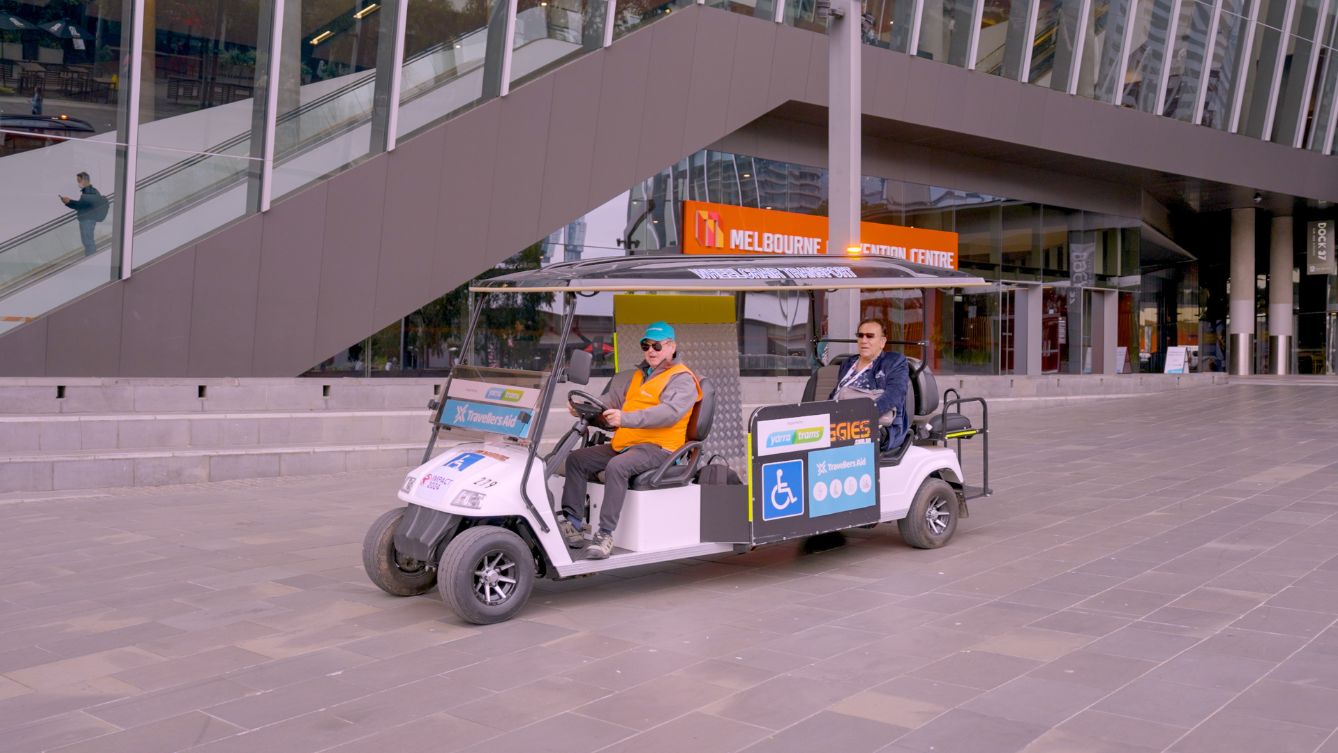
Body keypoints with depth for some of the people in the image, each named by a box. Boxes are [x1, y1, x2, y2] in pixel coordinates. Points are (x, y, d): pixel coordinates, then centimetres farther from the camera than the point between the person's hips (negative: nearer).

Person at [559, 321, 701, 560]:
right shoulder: (638, 375, 23)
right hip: (624, 444, 9)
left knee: (617, 466, -34)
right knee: (576, 459, -1)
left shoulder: (682, 379, -4)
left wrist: (626, 419, -35)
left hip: (656, 448, -9)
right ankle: (572, 525, -4)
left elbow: (670, 412, -22)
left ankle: (605, 535, -33)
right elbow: (613, 398, 14)